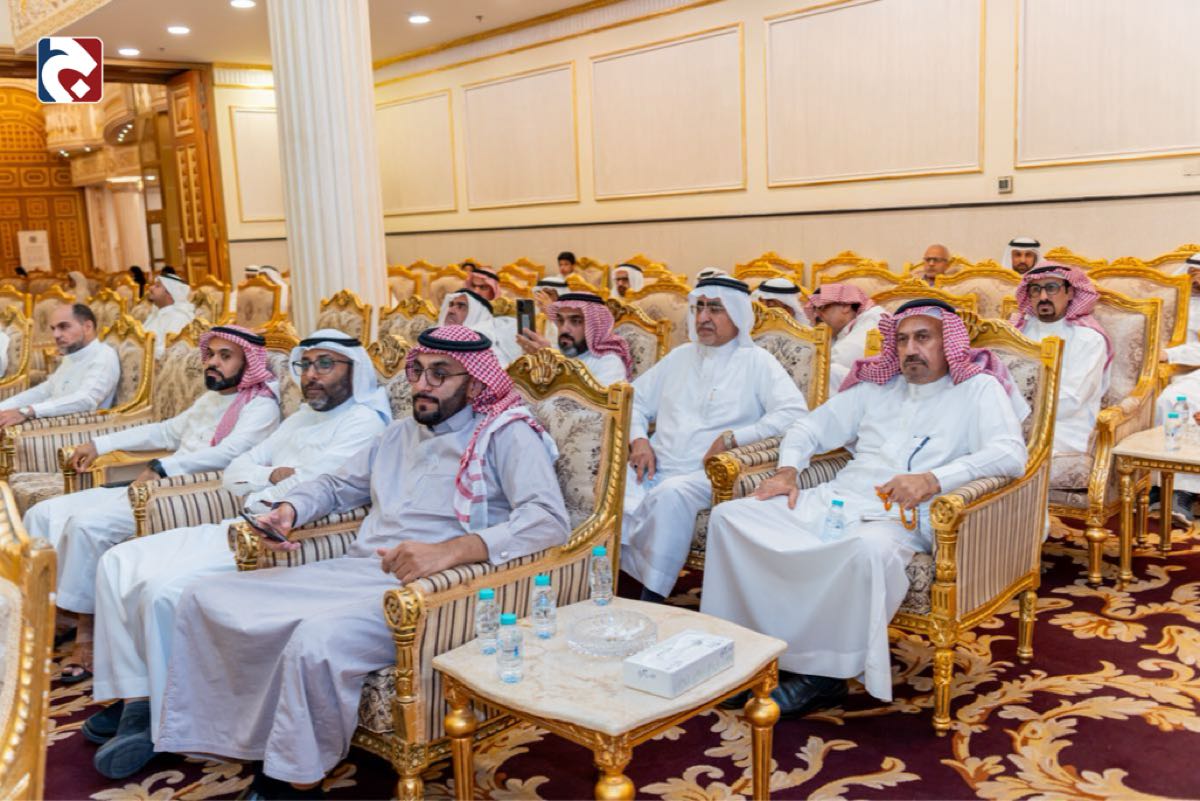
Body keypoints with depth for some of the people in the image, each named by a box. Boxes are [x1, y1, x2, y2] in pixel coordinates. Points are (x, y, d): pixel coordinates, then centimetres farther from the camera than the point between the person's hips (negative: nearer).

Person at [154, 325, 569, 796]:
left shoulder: (506, 434, -5)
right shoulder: (403, 432, 20)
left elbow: (549, 520, -20)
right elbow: (338, 487, 30)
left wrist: (450, 550, -34)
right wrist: (289, 510, 6)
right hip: (350, 572, 8)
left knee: (317, 640, -35)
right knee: (205, 598, 1)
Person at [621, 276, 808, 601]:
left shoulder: (757, 362, 5)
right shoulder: (680, 356, 22)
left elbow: (794, 413, -9)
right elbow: (635, 400, 23)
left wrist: (732, 438, -15)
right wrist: (639, 439, 2)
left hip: (707, 474, -4)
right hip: (657, 466, 5)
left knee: (671, 494, -37)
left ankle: (651, 599, -25)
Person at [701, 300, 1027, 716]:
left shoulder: (978, 388, 6)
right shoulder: (878, 386, 21)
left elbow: (1011, 455, -11)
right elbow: (812, 427, 26)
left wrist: (933, 479, -24)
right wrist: (787, 470, 5)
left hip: (902, 517, -5)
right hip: (835, 499, 6)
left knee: (869, 548, -42)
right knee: (729, 517, -13)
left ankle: (823, 674, -22)